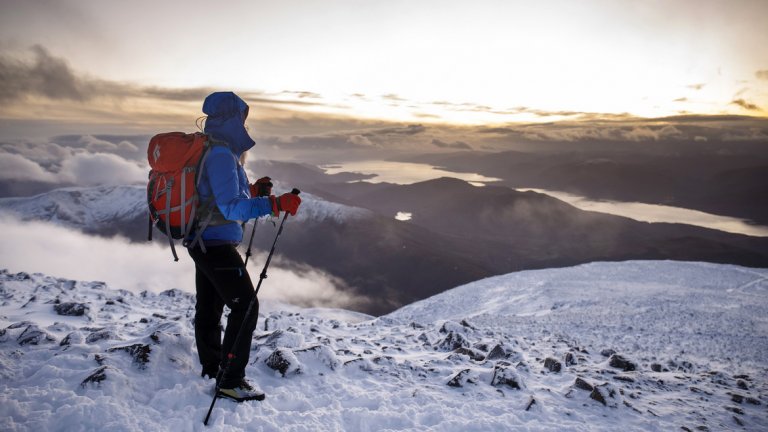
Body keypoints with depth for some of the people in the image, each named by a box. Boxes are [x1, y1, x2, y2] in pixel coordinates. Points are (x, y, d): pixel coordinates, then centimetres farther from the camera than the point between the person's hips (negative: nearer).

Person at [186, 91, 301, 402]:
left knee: (208, 307, 19)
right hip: (217, 244, -10)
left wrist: (253, 189, 16)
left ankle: (211, 370, 36)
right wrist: (275, 204, -31)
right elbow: (231, 207, -26)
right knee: (245, 306, -4)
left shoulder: (205, 150, 11)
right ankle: (230, 381, 3)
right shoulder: (221, 155, -20)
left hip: (201, 241, 10)